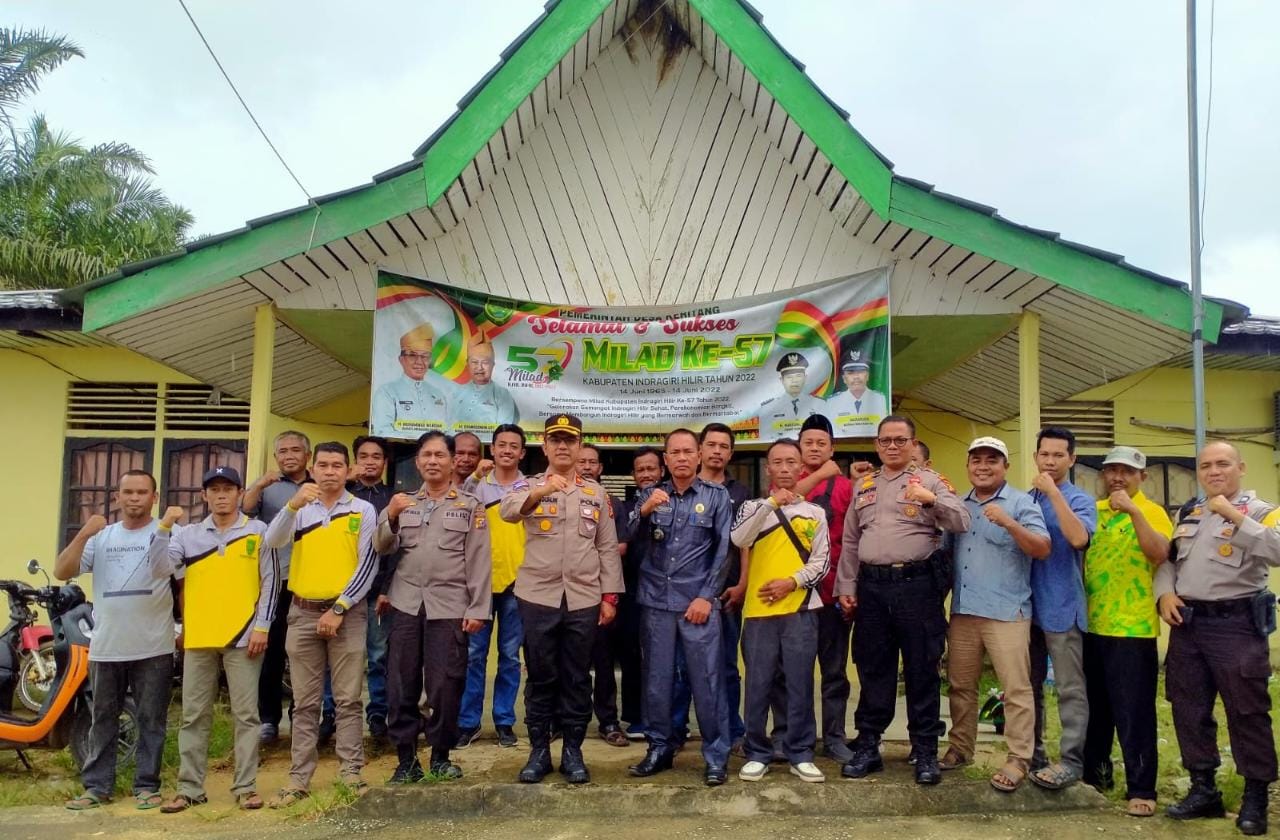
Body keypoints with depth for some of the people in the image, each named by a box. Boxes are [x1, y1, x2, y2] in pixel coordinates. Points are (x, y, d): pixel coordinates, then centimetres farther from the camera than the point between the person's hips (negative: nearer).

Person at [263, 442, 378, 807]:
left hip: (347, 613, -2)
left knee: (348, 699, 2)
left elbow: (368, 565, -4)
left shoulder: (363, 510, 1)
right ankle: (299, 778, 13)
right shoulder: (299, 509, 7)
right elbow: (273, 541, -11)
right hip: (303, 613, 2)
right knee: (305, 703, 8)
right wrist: (293, 504, -27)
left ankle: (351, 773, 8)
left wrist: (339, 608, -10)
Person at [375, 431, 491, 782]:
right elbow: (383, 547, 4)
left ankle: (441, 756, 14)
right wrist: (391, 518, -15)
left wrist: (478, 608, -7)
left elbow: (479, 561, 0)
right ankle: (406, 758, 14)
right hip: (406, 603, 3)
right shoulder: (404, 503, 16)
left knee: (445, 685, -1)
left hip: (449, 605, -2)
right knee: (401, 684, 2)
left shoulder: (470, 505, 7)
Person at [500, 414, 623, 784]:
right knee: (540, 677, 7)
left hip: (583, 599, 2)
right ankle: (539, 750, 18)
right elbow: (507, 509, -21)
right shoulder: (530, 487, 2)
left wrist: (609, 596, 3)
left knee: (577, 678, 7)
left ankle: (573, 751, 18)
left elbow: (607, 547, 9)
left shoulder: (595, 492, 9)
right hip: (538, 597, -1)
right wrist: (540, 492, -41)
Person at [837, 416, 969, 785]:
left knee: (922, 670, 4)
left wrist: (932, 498, -25)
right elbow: (850, 542, 17)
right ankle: (867, 747, 21)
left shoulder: (930, 481, 2)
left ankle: (926, 752, 15)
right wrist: (846, 587, 11)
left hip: (917, 585, -4)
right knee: (873, 670, 11)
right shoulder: (863, 486, 15)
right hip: (872, 586, 4)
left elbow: (962, 523, -10)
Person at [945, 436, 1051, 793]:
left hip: (1006, 612, -5)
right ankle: (960, 748, 25)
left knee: (1016, 688, -3)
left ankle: (1018, 760, 5)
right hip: (962, 610, 5)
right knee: (960, 685, 13)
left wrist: (1009, 523, -25)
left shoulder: (1021, 503, -2)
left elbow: (1043, 549, -14)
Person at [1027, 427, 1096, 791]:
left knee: (1070, 688, 0)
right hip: (1028, 604, 6)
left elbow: (1078, 538, -25)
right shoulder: (1025, 499, 10)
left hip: (1062, 606, -5)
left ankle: (1071, 759, 6)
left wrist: (1054, 493, -24)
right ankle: (1032, 752, 24)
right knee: (1029, 685, 13)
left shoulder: (1080, 500, -3)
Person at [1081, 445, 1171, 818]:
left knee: (1133, 713, -1)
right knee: (1094, 708, 15)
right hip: (1091, 626, 5)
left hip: (1132, 628, -5)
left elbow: (1159, 553, -22)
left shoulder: (1152, 512, -3)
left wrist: (1133, 511, -26)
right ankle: (1094, 773, 28)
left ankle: (1141, 789, 8)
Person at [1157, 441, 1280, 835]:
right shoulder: (1186, 514, 15)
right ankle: (1203, 789, 23)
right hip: (1187, 623, 6)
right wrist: (1164, 592, -1)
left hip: (1236, 624, -6)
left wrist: (1234, 516, -25)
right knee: (1189, 710, 11)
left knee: (1246, 712, 0)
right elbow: (1166, 559, 16)